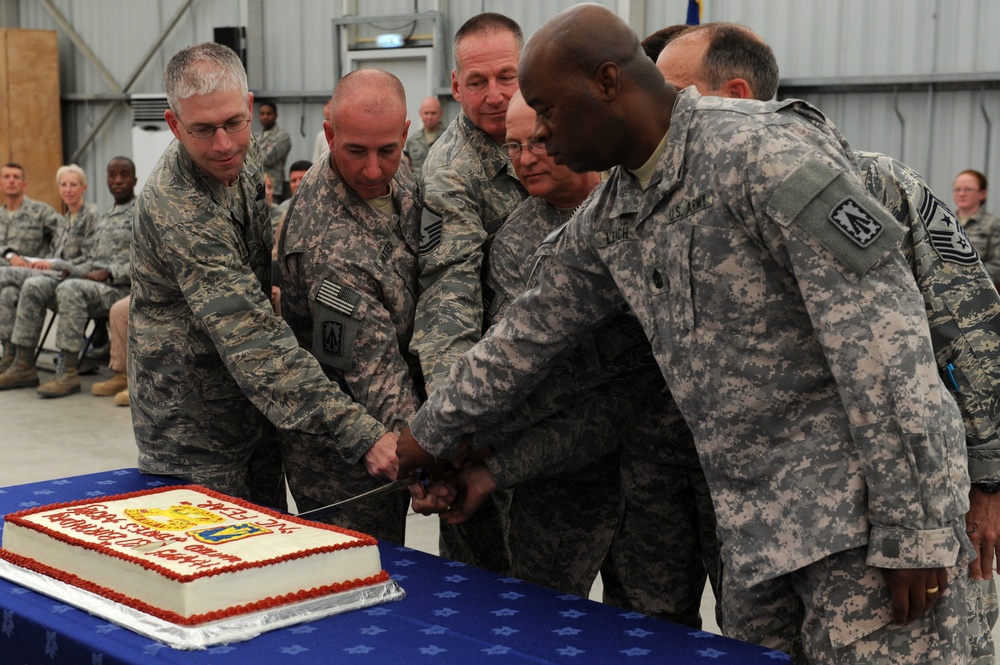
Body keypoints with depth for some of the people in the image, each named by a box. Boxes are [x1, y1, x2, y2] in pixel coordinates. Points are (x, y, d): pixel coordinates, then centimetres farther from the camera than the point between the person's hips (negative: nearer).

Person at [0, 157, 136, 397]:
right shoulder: (105, 217, 26)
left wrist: (109, 273, -18)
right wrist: (72, 269, 5)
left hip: (118, 286, -8)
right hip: (88, 276, 8)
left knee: (70, 289, -35)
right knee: (33, 286, -10)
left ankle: (68, 372, -36)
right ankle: (24, 365, -11)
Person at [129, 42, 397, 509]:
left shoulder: (243, 155, -3)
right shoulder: (176, 211, -31)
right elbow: (252, 340, -39)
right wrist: (361, 435, -44)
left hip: (254, 410, 8)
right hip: (192, 431, -8)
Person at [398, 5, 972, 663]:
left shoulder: (764, 152, -17)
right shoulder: (606, 220, 10)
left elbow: (883, 334, -19)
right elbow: (531, 332, 24)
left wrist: (915, 530, -20)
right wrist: (433, 432, 30)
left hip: (863, 502, -7)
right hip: (756, 513, 8)